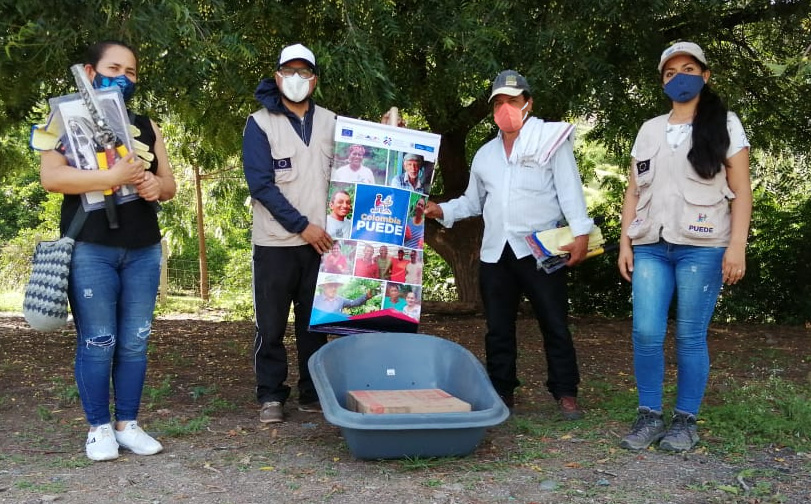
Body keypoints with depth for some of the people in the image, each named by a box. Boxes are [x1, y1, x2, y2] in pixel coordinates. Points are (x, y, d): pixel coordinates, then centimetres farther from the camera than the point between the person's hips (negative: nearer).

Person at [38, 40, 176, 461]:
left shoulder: (146, 127, 17)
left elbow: (170, 184, 17)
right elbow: (50, 177, -12)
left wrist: (156, 185, -7)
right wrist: (112, 176, -21)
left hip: (143, 250, 4)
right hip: (90, 250, -4)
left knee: (135, 342, 6)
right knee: (98, 342, -2)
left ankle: (127, 423, 17)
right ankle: (99, 428, 11)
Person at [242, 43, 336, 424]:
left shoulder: (331, 122, 10)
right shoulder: (260, 123, -1)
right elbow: (261, 184, -9)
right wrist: (302, 226, -13)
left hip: (320, 241, 3)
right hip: (275, 242, -3)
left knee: (315, 322, 8)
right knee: (271, 325, 3)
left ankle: (313, 393, 19)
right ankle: (271, 396, 14)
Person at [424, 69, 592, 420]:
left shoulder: (551, 139, 2)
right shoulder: (485, 154, 18)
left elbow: (569, 189, -6)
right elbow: (473, 202, 25)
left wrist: (580, 233, -17)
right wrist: (442, 211, 8)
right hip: (495, 253, 5)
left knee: (555, 325, -1)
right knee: (498, 328, 9)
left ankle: (565, 394, 8)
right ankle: (501, 392, 19)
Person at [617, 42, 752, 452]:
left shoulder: (724, 124, 6)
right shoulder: (649, 130, 16)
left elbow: (741, 190, 0)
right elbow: (633, 192, 15)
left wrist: (737, 245, -10)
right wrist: (625, 242, 6)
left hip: (702, 247, -3)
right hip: (650, 247, 3)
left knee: (690, 336, -1)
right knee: (646, 333, -5)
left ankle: (686, 420, 10)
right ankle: (649, 416, 7)